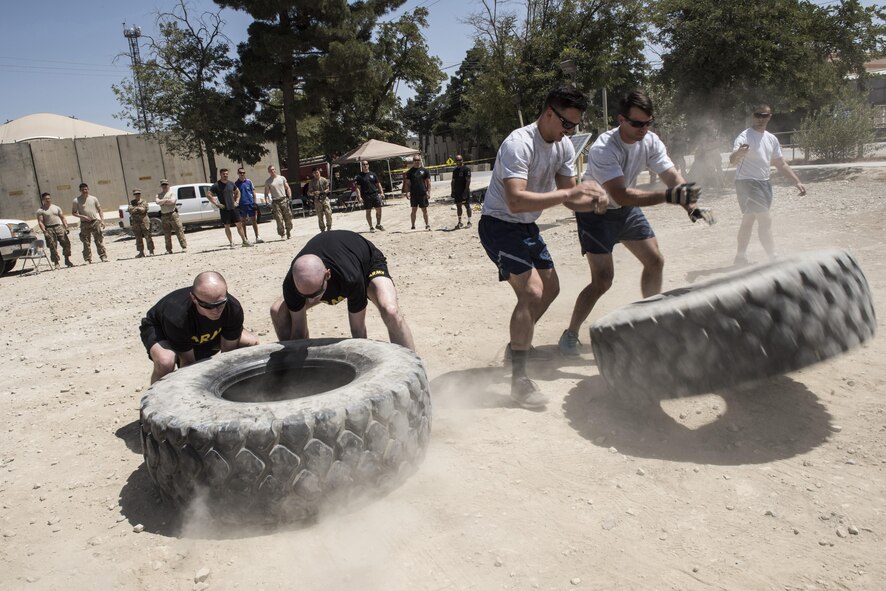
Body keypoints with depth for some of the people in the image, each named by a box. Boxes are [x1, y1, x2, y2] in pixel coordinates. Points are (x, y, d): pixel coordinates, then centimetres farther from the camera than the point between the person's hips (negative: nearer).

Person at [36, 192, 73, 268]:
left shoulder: (56, 208, 15)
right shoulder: (40, 210, 2)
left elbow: (63, 218, 13)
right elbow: (40, 222, -5)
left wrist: (66, 227, 2)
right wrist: (44, 231, -17)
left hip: (59, 227, 3)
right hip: (49, 229, -3)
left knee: (66, 243, -5)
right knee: (53, 247, -4)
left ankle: (67, 260, 6)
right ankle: (56, 263, 1)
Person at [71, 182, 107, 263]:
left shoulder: (94, 198, 8)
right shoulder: (76, 200, 2)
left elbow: (99, 210, 11)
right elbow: (73, 213, 5)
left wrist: (102, 220, 1)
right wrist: (82, 216, -12)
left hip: (95, 221, 1)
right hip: (85, 224, -1)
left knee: (99, 240, -1)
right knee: (86, 242, 1)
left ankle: (103, 257, 0)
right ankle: (88, 259, 6)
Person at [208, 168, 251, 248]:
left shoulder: (231, 184, 8)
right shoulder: (216, 185, -6)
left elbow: (237, 192, 23)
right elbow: (208, 194, -9)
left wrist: (237, 201, 9)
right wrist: (216, 204, -13)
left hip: (233, 208, 4)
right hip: (224, 209, -3)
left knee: (239, 224, 2)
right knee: (227, 226, 3)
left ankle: (244, 241, 7)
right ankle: (231, 243, 8)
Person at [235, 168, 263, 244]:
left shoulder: (249, 182, 5)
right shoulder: (236, 183, 3)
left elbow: (253, 193, 7)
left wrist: (255, 203, 1)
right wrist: (236, 204, 0)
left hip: (250, 204, 0)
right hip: (241, 205, 0)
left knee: (254, 220, -2)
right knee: (243, 222, 6)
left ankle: (257, 237, 0)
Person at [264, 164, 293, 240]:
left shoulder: (282, 178, 11)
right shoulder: (268, 181, 5)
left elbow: (287, 188, 11)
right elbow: (266, 193, 4)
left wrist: (290, 197, -3)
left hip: (284, 200, 2)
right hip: (275, 202, -2)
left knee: (288, 217, 2)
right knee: (279, 219, -7)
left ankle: (288, 232, 16)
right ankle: (281, 234, -3)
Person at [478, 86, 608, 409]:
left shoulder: (564, 146, 1)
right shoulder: (518, 144, -26)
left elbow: (568, 198, 4)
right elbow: (516, 201, -38)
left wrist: (593, 202, -18)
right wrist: (571, 191, -38)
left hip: (527, 226, 9)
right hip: (499, 224, -9)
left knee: (551, 288, 17)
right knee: (532, 292, -22)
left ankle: (518, 345, 37)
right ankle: (519, 379, -14)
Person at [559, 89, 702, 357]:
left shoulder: (650, 141, -10)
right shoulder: (603, 149, -31)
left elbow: (673, 176, -15)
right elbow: (621, 195, -39)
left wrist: (691, 204, -33)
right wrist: (667, 196, -47)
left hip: (627, 210, 7)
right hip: (596, 213, -7)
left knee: (655, 262, 11)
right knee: (602, 280, -14)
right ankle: (569, 335, 3)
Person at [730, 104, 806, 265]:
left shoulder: (771, 139, 12)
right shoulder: (745, 137, -12)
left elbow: (781, 164, 20)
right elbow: (732, 160, -31)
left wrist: (797, 182, 15)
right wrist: (739, 152, -54)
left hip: (764, 183, 8)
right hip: (747, 183, -8)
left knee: (748, 220, 12)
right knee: (765, 220, -11)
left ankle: (741, 257, 19)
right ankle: (773, 257, -4)